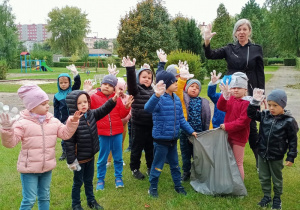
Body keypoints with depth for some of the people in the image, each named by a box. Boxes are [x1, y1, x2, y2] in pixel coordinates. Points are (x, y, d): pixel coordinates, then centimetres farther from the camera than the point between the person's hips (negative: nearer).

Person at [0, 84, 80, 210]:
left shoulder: (53, 121, 1)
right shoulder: (23, 123, -15)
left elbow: (65, 134, 2)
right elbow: (10, 142, -21)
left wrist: (72, 122, -9)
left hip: (47, 167, 5)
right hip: (29, 168, -5)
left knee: (44, 197, 20)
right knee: (29, 200, 1)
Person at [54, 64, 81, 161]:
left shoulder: (72, 91, 2)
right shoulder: (57, 96, 2)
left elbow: (78, 83, -13)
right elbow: (56, 110, 3)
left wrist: (75, 73, -26)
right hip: (64, 121, 0)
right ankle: (64, 152, 25)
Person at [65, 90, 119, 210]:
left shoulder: (91, 114, -3)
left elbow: (103, 110, 4)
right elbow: (69, 142, -22)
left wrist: (113, 100, -13)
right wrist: (71, 160, -19)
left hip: (90, 156, 6)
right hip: (79, 158, -6)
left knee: (89, 180, 22)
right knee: (78, 182, 12)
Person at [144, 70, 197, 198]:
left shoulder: (177, 99, 4)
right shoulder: (159, 99, -19)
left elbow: (181, 119, 13)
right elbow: (148, 108, -42)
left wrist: (191, 131, 9)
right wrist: (156, 95, -59)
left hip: (173, 139, 7)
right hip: (161, 139, -7)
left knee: (175, 164, 20)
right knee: (158, 165, 8)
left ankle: (178, 185, 37)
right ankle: (153, 187, 26)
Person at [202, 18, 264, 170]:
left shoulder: (256, 49, 2)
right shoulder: (229, 49, 5)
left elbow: (260, 74, 3)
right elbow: (210, 55, -8)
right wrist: (207, 41, -26)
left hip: (249, 92, -1)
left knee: (251, 125, 2)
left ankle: (259, 158, 14)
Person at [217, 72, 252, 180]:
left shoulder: (247, 103, -18)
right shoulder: (230, 99, 6)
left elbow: (243, 121, -23)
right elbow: (221, 107, -8)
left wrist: (227, 126, -20)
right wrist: (224, 95, -24)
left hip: (239, 137, -8)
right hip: (228, 135, 8)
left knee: (238, 163, 3)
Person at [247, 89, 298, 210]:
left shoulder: (289, 121, -14)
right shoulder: (265, 115, -4)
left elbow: (293, 140, -9)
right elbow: (251, 114, 1)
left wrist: (291, 157, -8)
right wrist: (255, 102, -14)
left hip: (276, 156, -4)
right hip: (262, 154, 4)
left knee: (277, 179, 16)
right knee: (263, 177, 16)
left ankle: (277, 198, 36)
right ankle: (266, 196, 35)